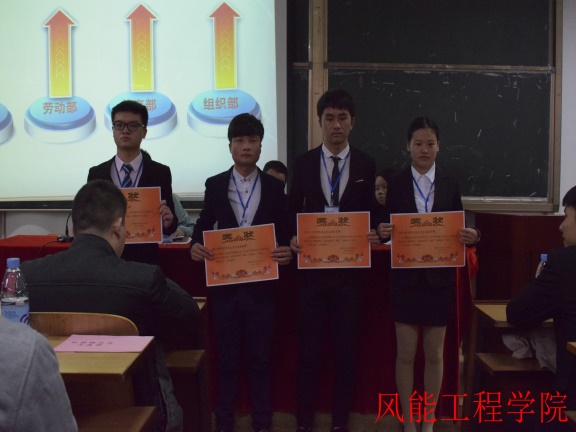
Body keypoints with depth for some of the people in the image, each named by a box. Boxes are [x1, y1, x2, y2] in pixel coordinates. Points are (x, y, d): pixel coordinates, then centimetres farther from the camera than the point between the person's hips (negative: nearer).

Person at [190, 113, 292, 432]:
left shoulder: (274, 187, 3)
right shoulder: (215, 185, 4)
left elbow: (284, 231, 4)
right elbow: (204, 224, 9)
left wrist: (287, 251, -17)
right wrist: (196, 245, -12)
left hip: (261, 284, 0)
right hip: (225, 284, 1)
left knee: (260, 358, 10)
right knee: (226, 358, 10)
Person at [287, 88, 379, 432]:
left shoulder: (366, 164, 2)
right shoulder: (304, 163, 3)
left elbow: (372, 213, 5)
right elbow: (293, 211, 5)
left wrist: (373, 234, -16)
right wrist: (293, 239, -13)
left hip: (350, 269, 0)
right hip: (312, 267, 0)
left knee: (347, 349, 9)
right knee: (309, 349, 9)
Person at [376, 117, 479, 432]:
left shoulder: (450, 185, 3)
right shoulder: (396, 184, -1)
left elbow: (458, 230, 4)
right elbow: (387, 228, -2)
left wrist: (472, 236, -18)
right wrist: (382, 231, -24)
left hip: (439, 278, 1)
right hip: (406, 277, -1)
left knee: (434, 354, 11)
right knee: (405, 353, 6)